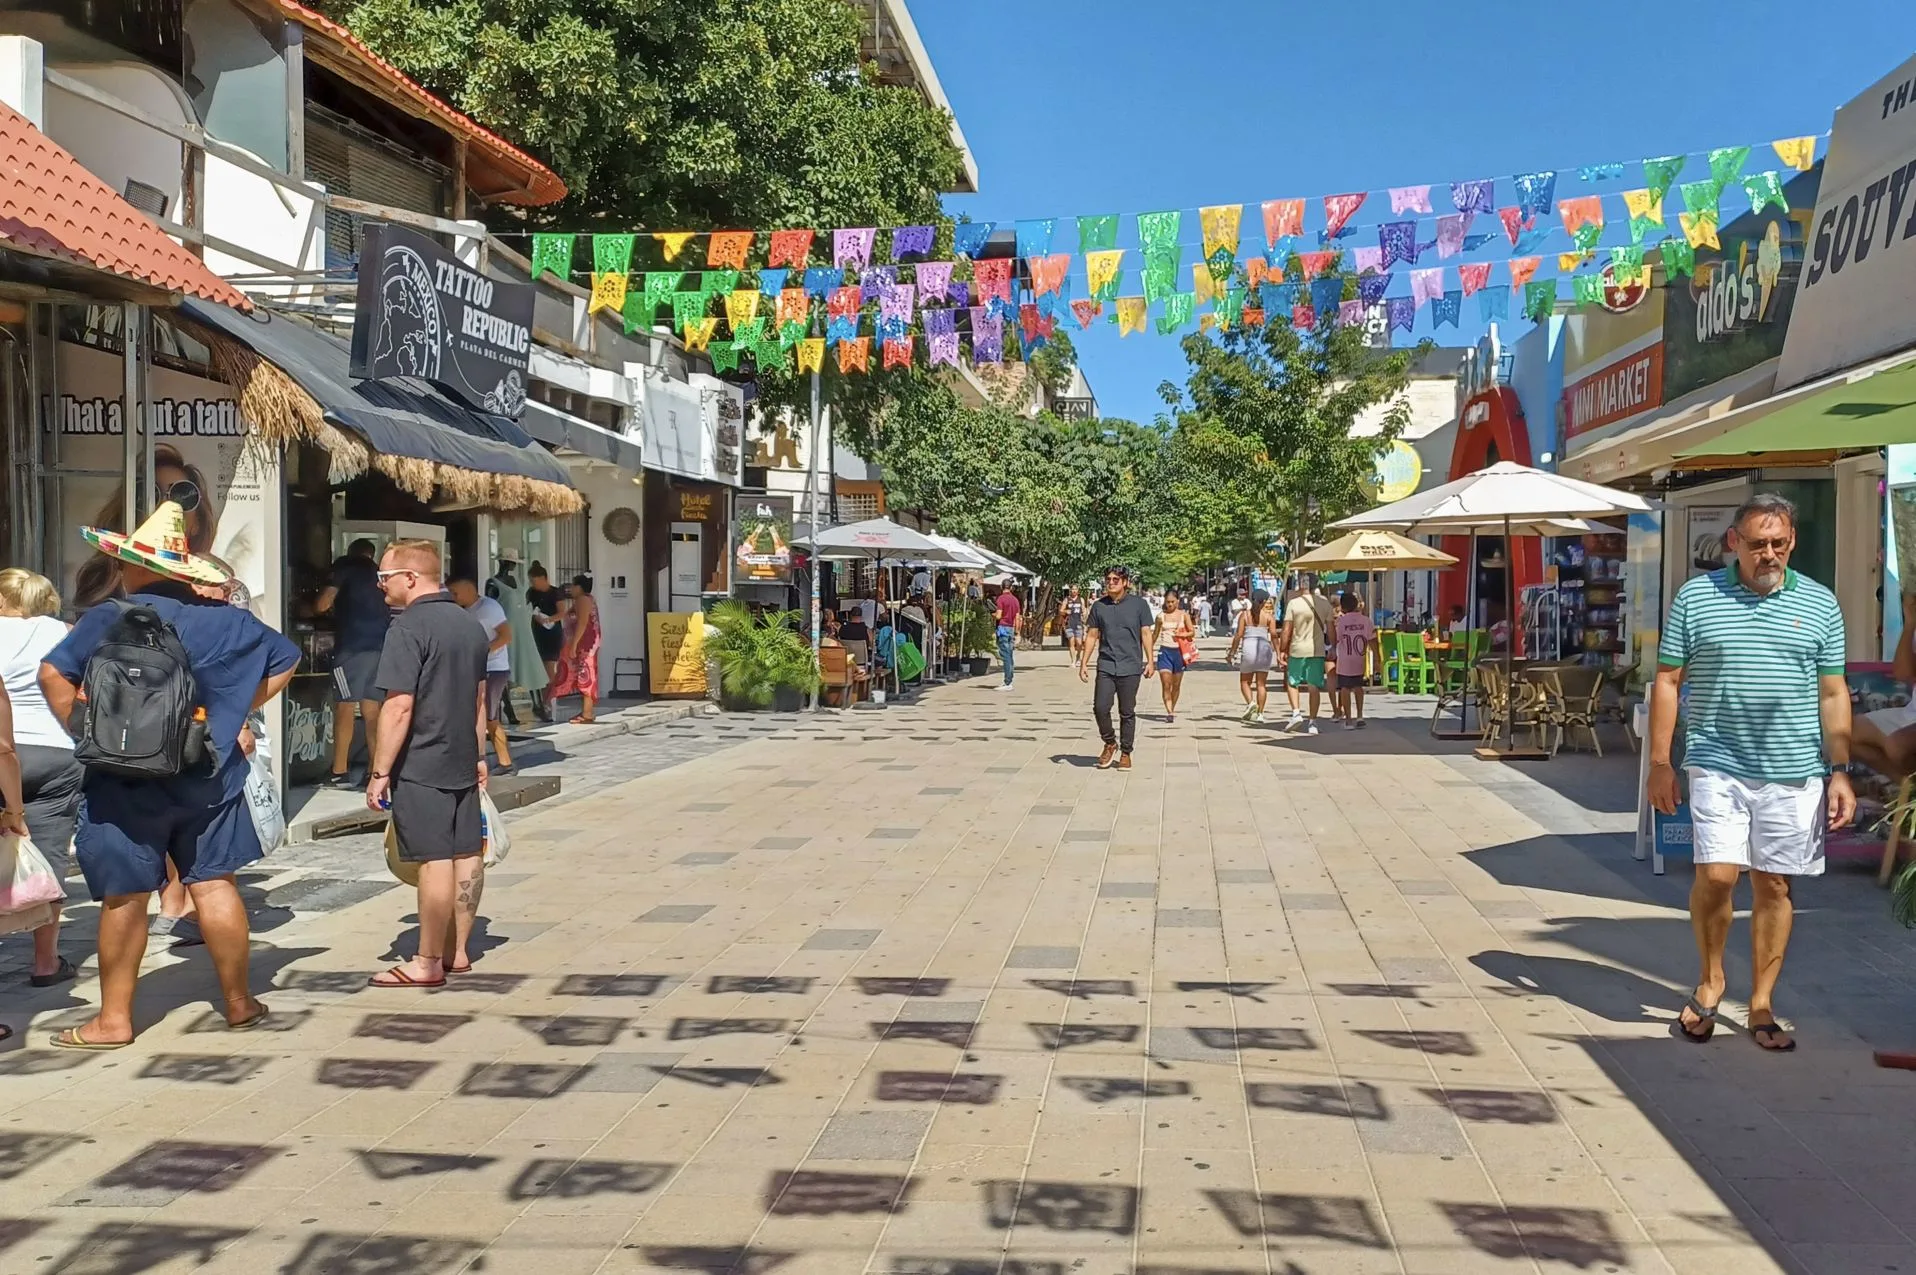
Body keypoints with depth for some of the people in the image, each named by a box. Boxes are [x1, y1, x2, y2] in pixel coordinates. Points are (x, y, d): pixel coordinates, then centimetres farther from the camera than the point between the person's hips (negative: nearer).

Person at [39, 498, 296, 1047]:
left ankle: (114, 1018, 15)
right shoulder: (226, 619, 3)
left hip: (124, 780, -3)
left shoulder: (107, 620, -9)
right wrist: (239, 711, 14)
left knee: (124, 898, 5)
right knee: (214, 884, 9)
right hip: (208, 775, 3)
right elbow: (286, 658, 13)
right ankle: (240, 1002, 16)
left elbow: (53, 673, -16)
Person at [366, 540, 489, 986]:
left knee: (435, 861, -5)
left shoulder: (409, 627, -14)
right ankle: (458, 951, 20)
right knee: (467, 855, 10)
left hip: (421, 767, -8)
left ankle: (429, 963, 2)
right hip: (462, 765, 8)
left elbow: (399, 706, -18)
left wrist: (380, 771, -14)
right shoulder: (471, 626, 11)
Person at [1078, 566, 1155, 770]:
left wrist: (1149, 661, -3)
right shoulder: (1099, 606, 7)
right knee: (1100, 708, -8)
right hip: (1106, 666, 2)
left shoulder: (1139, 604, 1)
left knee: (1127, 712, 4)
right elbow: (1091, 636, 11)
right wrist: (1083, 663, 8)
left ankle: (1125, 753, 17)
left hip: (1130, 667, -2)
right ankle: (1110, 743, 16)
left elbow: (1146, 634, 3)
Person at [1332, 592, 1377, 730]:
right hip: (1360, 661, 4)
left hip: (1345, 661, -4)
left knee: (1345, 688, 6)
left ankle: (1348, 720, 4)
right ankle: (1359, 716, 14)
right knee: (1358, 686, 21)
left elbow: (1335, 639, -9)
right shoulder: (1365, 620, -2)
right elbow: (1372, 639, 1)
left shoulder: (1341, 620, -11)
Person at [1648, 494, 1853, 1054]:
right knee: (1716, 875, -9)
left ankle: (1762, 1005, 19)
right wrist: (1659, 763, -1)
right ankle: (1710, 981, 16)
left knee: (1774, 885, 7)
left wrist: (1840, 771, 3)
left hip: (1795, 773, 2)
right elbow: (1668, 682, 3)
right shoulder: (1696, 597, 2)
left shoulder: (1820, 604, 7)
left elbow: (1833, 693, 9)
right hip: (1717, 766, -2)